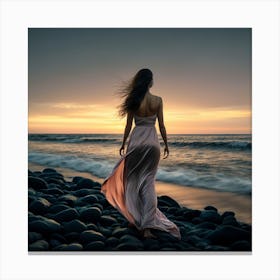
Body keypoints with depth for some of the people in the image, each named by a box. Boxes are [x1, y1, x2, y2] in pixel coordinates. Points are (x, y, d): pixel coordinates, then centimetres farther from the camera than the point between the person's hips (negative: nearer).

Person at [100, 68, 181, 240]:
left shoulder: (133, 101, -3)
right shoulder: (158, 100, -4)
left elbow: (129, 126, 1)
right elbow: (161, 126, -2)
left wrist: (123, 144, 13)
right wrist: (166, 145, 9)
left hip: (136, 140, 0)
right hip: (152, 141, 0)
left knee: (132, 180, 14)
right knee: (148, 183, 4)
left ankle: (135, 218, 22)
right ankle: (147, 226, 0)